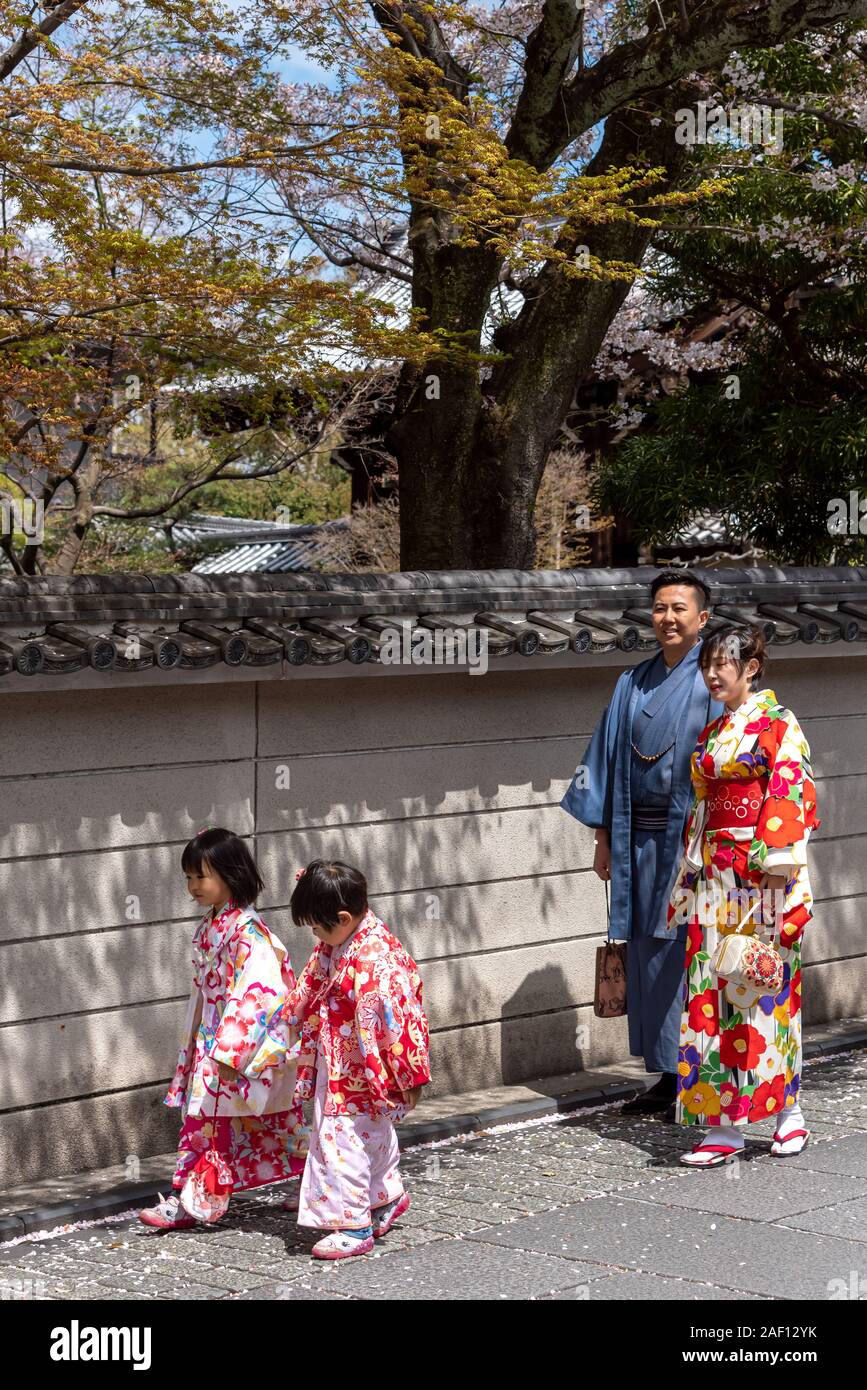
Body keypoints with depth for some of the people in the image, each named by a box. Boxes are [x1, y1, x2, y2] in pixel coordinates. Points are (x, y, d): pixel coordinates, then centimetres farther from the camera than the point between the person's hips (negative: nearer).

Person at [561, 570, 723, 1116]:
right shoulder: (634, 683, 13)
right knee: (647, 953, 7)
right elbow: (609, 760, 16)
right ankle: (669, 1076, 17)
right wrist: (604, 838, 12)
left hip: (695, 835, -6)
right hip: (640, 838, 6)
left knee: (690, 953, -5)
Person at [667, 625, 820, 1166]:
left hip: (761, 876, -7)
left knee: (763, 990, -3)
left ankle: (789, 1113, 11)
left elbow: (792, 797, -13)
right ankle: (723, 1126, 4)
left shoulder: (777, 725, -6)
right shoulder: (712, 732, 16)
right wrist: (692, 877, 15)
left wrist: (776, 873, -19)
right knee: (711, 990, 2)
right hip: (716, 876, 7)